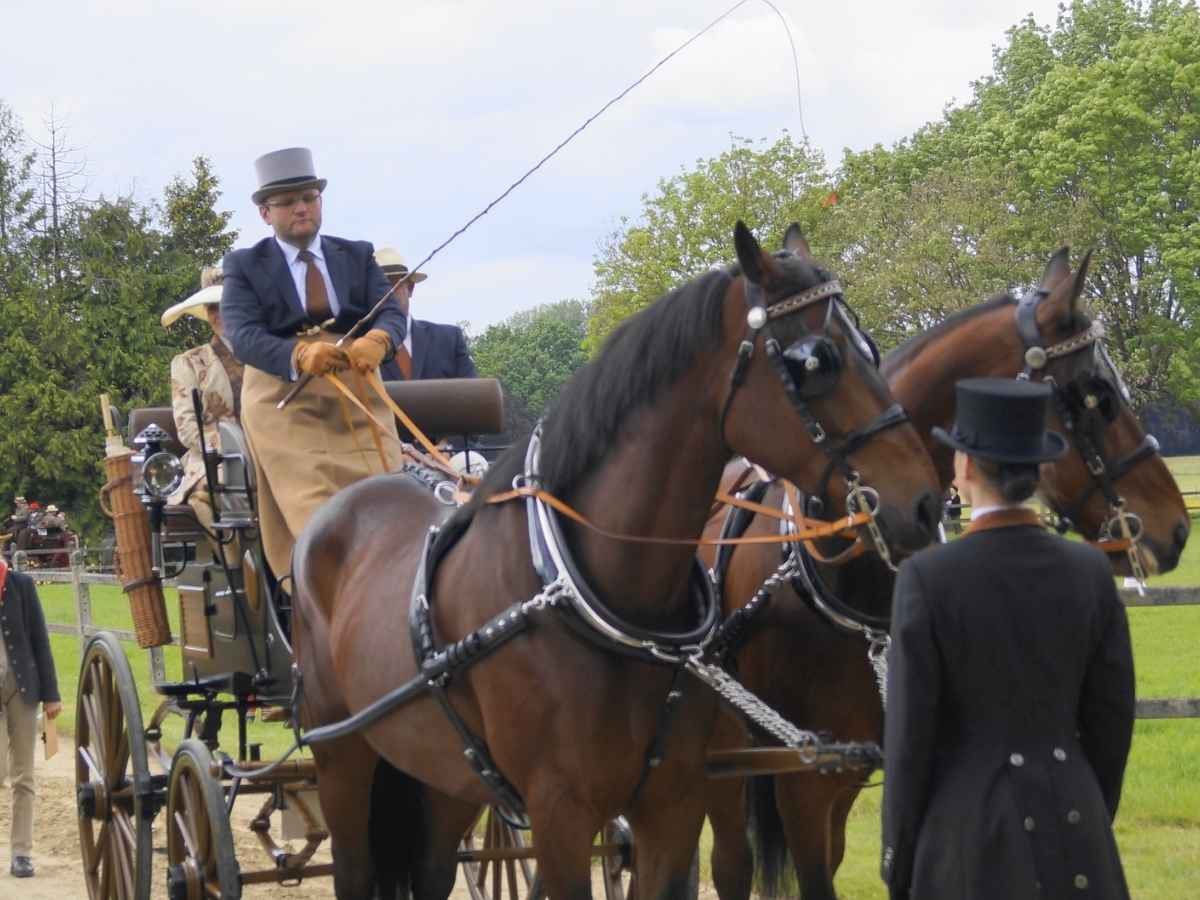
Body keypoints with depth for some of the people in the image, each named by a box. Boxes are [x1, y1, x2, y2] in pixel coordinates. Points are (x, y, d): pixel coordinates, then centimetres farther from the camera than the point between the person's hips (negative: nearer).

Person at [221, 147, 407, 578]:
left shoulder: (357, 256, 16)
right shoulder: (244, 266, 8)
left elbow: (392, 312, 3)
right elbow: (242, 335, -8)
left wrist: (378, 340, -24)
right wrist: (300, 355, -29)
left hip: (356, 399, 3)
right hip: (284, 401, -3)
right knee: (315, 522, -15)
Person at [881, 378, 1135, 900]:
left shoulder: (927, 578, -15)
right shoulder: (1090, 570, -2)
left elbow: (909, 732, -12)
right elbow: (1112, 716, 4)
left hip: (970, 832, -4)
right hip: (1068, 827, 4)